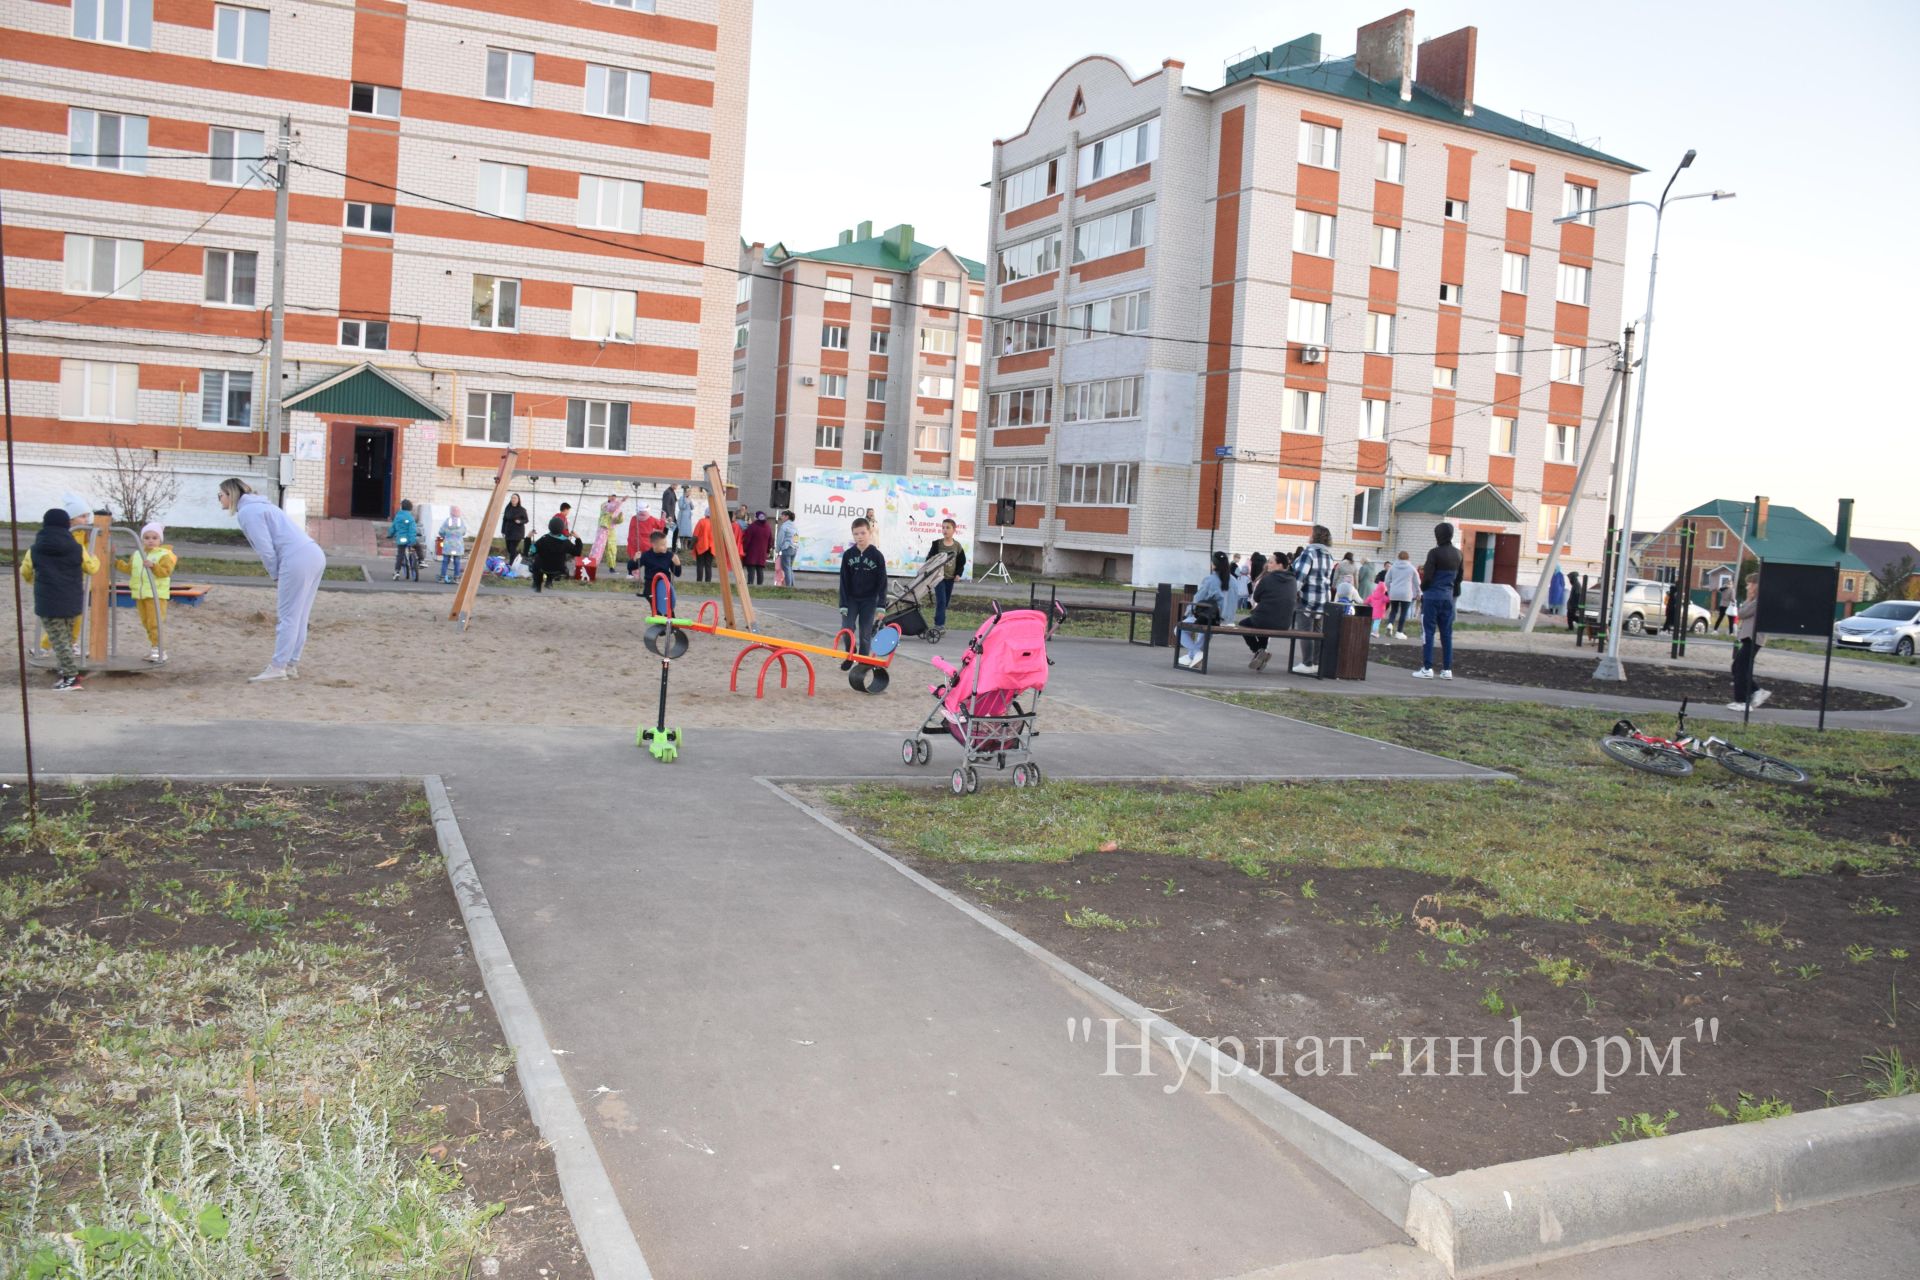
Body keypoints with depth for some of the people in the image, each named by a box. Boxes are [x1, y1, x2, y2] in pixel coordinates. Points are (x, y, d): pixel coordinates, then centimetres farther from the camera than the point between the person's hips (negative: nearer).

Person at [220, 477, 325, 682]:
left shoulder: (247, 512, -3)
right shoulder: (258, 506, 27)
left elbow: (265, 548, -11)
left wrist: (275, 576, 3)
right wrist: (278, 575, 17)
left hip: (297, 560, -9)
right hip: (315, 555, 9)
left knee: (287, 617, -5)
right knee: (299, 617, 13)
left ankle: (278, 667, -2)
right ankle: (291, 664, 18)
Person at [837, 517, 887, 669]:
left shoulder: (877, 556, -8)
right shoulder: (848, 555, -3)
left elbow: (882, 582, -6)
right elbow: (844, 581, -1)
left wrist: (881, 605, -11)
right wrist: (843, 604, -7)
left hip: (869, 600, -2)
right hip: (851, 599, 2)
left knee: (865, 633, 2)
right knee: (847, 628, -7)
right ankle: (850, 656, 15)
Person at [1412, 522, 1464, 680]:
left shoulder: (1435, 553, -11)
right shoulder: (1457, 554, 8)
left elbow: (1427, 576, -13)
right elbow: (1459, 577, 14)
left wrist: (1422, 591, 4)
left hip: (1432, 596, -6)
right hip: (1448, 597, 6)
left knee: (1428, 632, -1)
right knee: (1446, 633, 9)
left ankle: (1427, 668, -4)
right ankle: (1447, 669, 10)